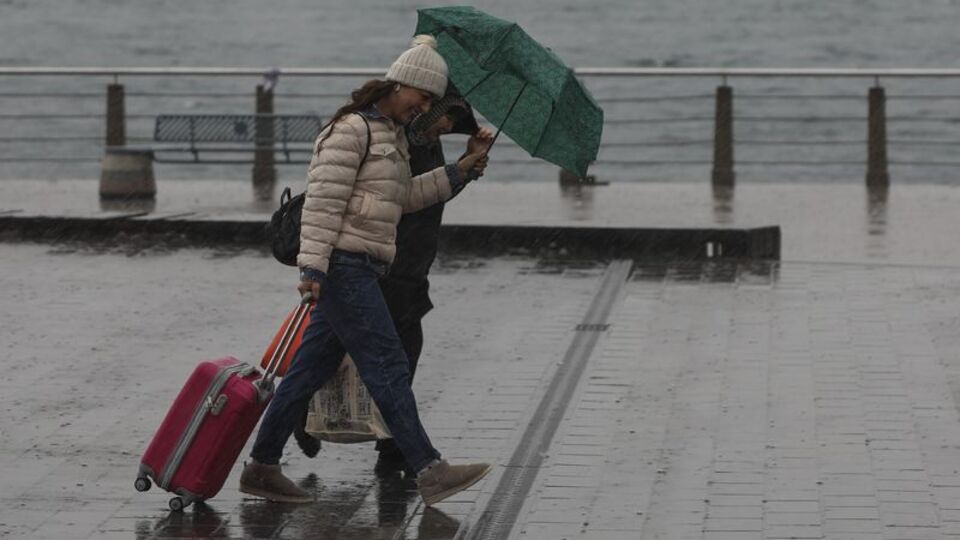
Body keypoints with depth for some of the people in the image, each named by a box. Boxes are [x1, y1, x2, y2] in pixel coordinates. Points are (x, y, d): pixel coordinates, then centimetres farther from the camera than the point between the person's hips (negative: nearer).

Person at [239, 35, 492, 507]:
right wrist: (312, 265, -23)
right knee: (388, 369, -10)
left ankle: (261, 468, 16)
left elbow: (405, 197, 28)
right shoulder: (352, 128, -11)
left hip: (360, 271, 10)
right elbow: (323, 200, -17)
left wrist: (456, 173, 20)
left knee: (311, 370, 11)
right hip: (342, 264, -10)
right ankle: (430, 472, -10)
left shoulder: (392, 135, 19)